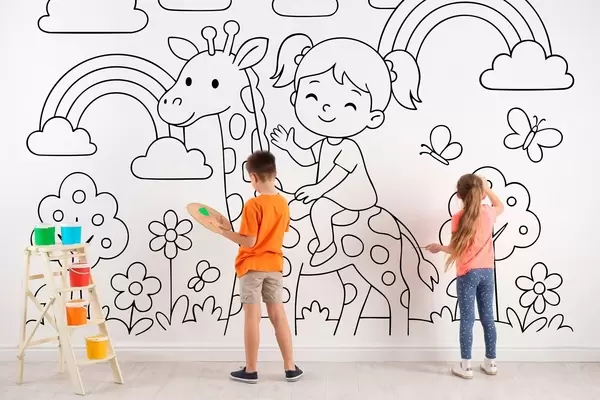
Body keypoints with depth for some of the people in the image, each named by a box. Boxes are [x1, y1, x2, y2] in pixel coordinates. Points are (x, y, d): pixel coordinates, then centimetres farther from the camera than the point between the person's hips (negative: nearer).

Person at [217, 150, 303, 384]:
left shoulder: (253, 205, -17)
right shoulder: (283, 203, 3)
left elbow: (249, 242, -19)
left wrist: (223, 232, -9)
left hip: (252, 266, -6)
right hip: (274, 265, 6)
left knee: (252, 317, 2)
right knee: (278, 316, 11)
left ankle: (250, 371, 11)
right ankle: (290, 368, 15)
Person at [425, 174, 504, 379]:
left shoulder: (459, 218, -13)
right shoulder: (488, 212, 1)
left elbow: (456, 249, -10)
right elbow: (500, 206, 26)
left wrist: (439, 247, 8)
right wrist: (486, 187, 25)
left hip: (468, 273, -4)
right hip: (487, 271, 5)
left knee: (467, 319, 0)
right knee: (487, 317, 13)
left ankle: (466, 366, 5)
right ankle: (491, 362, 22)